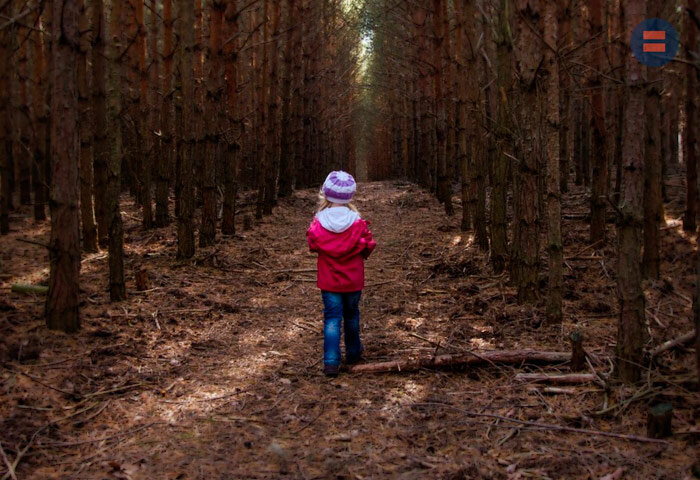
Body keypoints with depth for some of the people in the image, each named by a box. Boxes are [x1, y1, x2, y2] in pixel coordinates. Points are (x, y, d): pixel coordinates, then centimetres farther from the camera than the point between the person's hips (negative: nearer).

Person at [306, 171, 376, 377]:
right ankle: (353, 353, 36)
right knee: (351, 315, 20)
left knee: (332, 319, 3)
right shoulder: (358, 223, -14)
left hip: (328, 281, 0)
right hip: (353, 280, 1)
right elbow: (368, 247, -3)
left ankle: (331, 362, -8)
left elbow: (312, 245, 2)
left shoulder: (318, 224, -13)